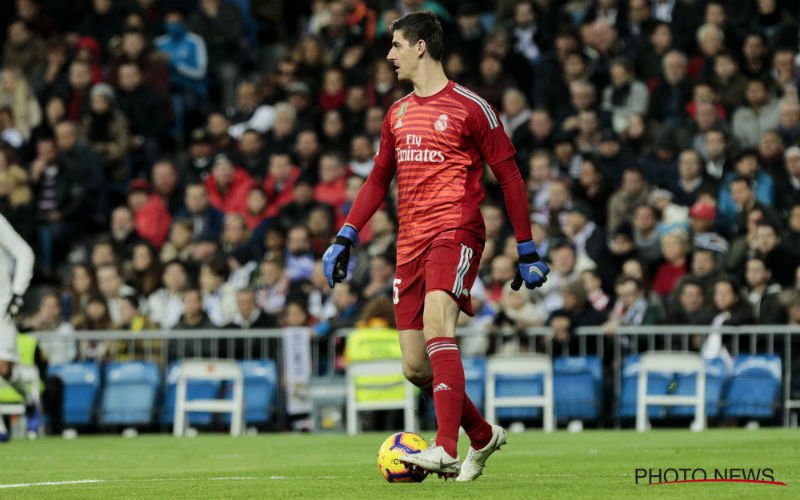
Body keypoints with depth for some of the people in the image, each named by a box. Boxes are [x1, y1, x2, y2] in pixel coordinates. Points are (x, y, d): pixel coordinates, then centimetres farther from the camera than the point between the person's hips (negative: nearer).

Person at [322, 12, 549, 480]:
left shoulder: (470, 108, -2)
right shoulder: (398, 113, 17)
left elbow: (510, 178, 0)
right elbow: (378, 180, 25)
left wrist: (528, 251, -1)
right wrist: (345, 238, 16)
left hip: (455, 232, -7)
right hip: (411, 244, 7)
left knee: (437, 324, -29)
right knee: (415, 367, 2)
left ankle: (447, 449, -35)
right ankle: (483, 435, 24)